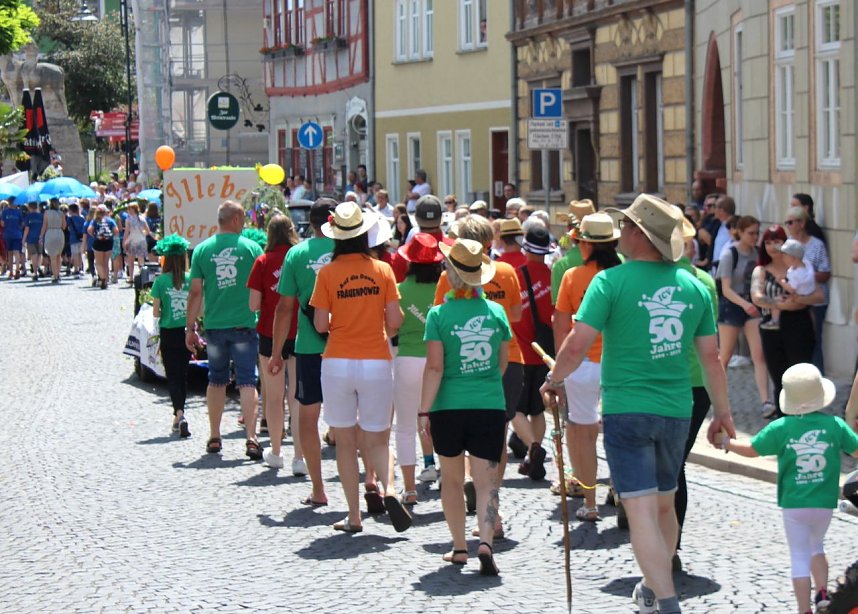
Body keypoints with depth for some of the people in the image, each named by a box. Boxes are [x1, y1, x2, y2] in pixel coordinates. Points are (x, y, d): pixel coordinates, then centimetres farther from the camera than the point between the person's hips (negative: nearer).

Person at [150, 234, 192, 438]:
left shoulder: (160, 281, -9)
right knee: (182, 374, 16)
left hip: (168, 332, -2)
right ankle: (179, 416, 24)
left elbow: (156, 312, -7)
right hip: (186, 332, 2)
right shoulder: (191, 279, -4)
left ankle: (180, 413, -21)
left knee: (173, 375, 1)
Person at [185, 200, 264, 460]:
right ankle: (251, 439, -11)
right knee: (247, 381, -2)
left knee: (216, 380, 16)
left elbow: (195, 292, 1)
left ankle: (214, 438, 21)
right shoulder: (252, 248, -3)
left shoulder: (202, 250, 1)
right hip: (244, 324, -2)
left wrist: (190, 327, 7)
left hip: (214, 325, 2)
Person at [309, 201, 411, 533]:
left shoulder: (327, 273, -5)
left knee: (345, 441, 8)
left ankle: (354, 516, 8)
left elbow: (320, 324, -5)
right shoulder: (382, 270, -2)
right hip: (376, 362, 1)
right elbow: (394, 322, -3)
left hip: (337, 363, -1)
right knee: (377, 439, 11)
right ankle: (387, 488, -17)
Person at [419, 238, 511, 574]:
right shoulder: (496, 311, 1)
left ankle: (459, 547, 21)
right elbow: (503, 363, 11)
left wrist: (424, 410, -4)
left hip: (449, 407, -1)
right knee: (486, 480, 1)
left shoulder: (439, 314, -8)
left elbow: (434, 367, -11)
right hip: (490, 407, 1)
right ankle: (485, 542, -17)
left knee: (451, 479, 15)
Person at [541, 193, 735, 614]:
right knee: (664, 504, 20)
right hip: (676, 412, 5)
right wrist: (722, 412, 16)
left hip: (626, 410, -5)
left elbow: (577, 344, -15)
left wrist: (553, 380, 3)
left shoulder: (611, 282, -9)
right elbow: (711, 356, 7)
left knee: (641, 509, -8)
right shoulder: (693, 286, 5)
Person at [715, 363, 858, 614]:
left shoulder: (781, 428, -8)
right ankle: (822, 593, 15)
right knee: (816, 547, 26)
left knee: (800, 558, 4)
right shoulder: (835, 425, -5)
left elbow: (752, 450, 1)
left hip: (793, 504, -2)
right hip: (824, 503, 2)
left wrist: (725, 442, 18)